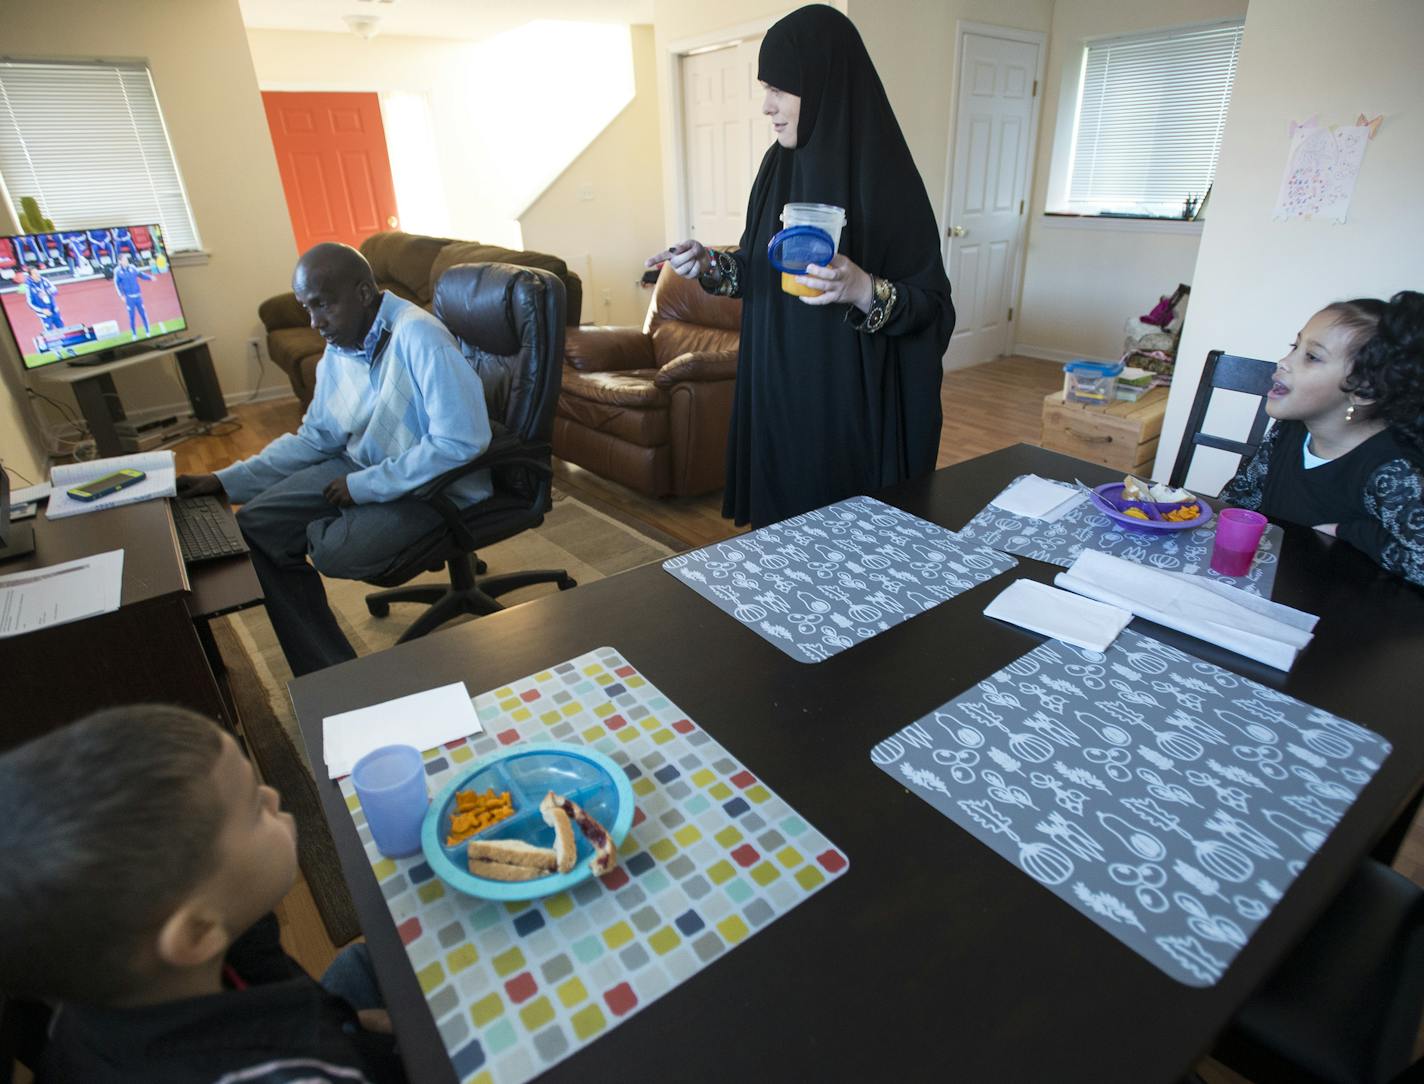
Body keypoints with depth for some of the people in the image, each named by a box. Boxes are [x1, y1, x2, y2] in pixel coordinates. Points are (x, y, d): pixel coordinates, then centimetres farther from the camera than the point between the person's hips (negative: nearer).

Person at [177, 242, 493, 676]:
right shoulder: (337, 352, 3)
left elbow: (462, 443, -29)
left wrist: (365, 486, -21)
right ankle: (326, 673, 1)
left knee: (335, 550, -29)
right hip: (364, 466, 8)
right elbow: (314, 438, 15)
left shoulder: (418, 336, -23)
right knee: (257, 524, -4)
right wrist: (227, 481, 5)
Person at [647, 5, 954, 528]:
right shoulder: (779, 165, 5)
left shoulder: (884, 176, -13)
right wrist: (712, 265, -4)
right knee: (779, 525, 16)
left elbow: (932, 304, -12)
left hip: (855, 404, -6)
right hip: (777, 395, 6)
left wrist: (868, 291, -30)